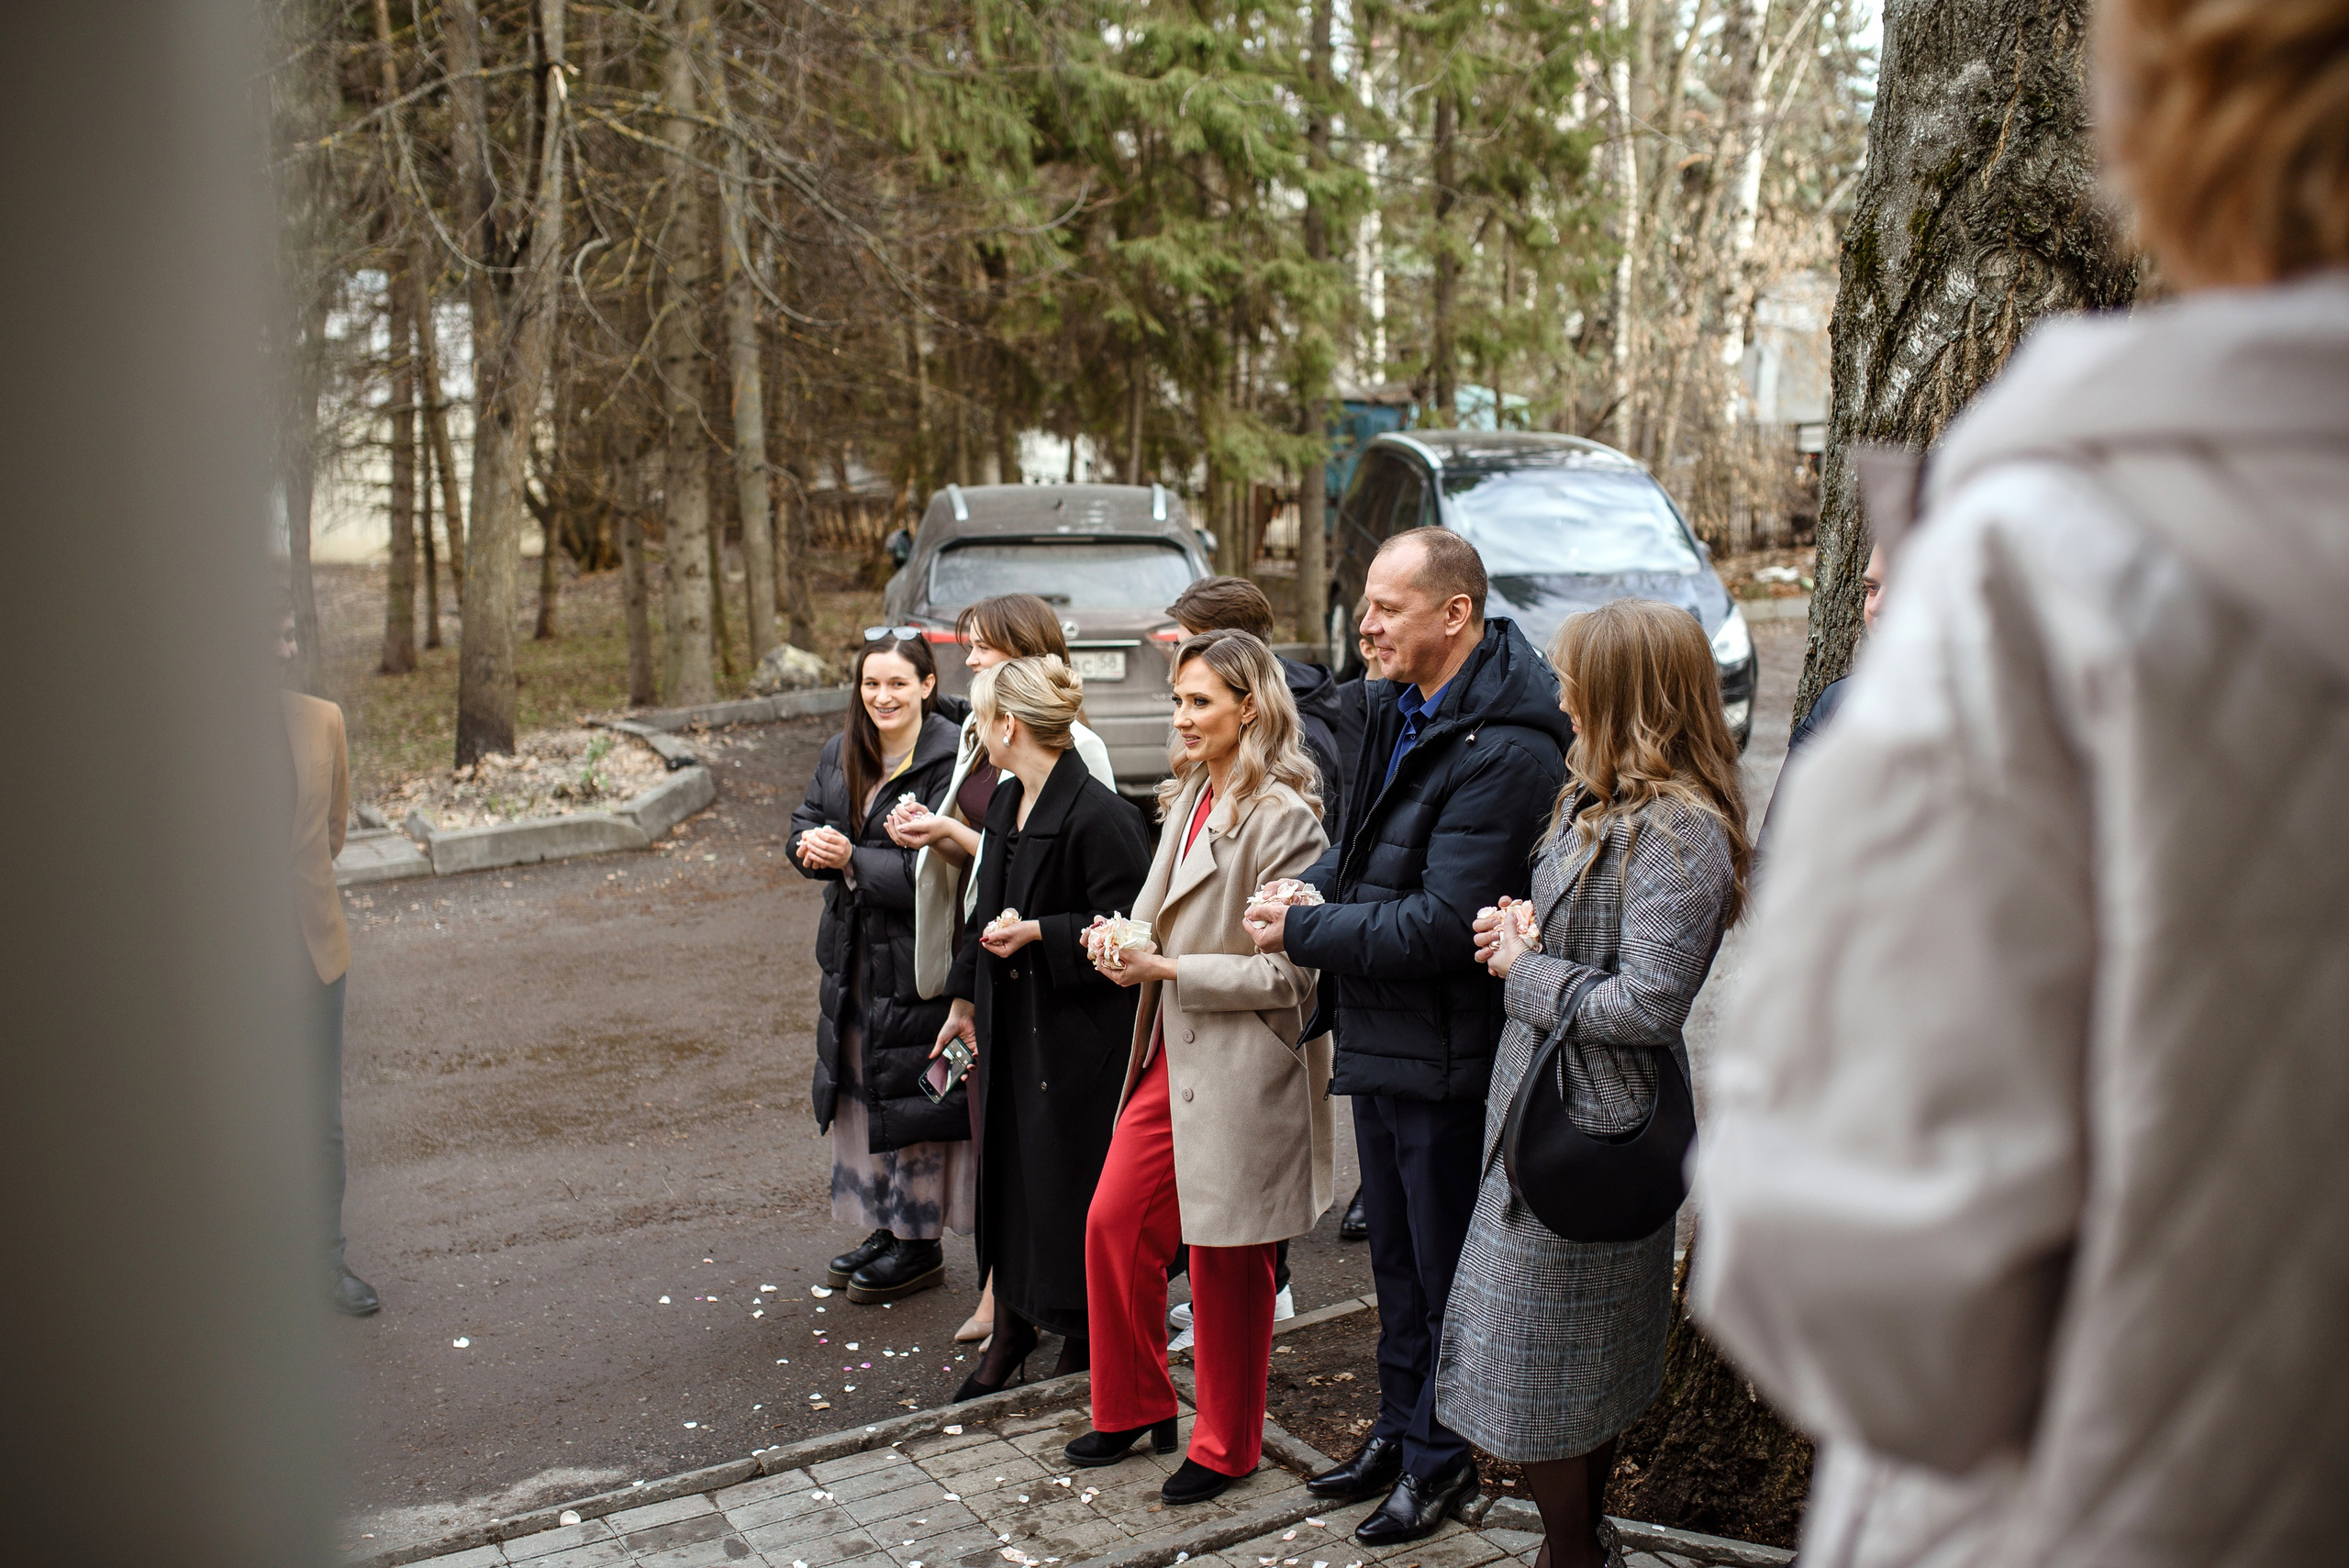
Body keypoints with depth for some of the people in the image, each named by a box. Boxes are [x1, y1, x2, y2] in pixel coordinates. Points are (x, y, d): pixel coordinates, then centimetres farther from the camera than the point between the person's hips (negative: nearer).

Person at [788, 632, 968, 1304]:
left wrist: (853, 859, -24)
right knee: (860, 1092, 17)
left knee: (912, 1098, 2)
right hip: (853, 953, 8)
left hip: (917, 957, -8)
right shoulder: (842, 754, 6)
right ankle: (885, 1226, 32)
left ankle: (921, 1242, 17)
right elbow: (806, 823, 11)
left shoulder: (950, 759, -18)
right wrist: (814, 846, -12)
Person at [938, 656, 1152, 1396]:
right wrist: (965, 998, 22)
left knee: (1067, 1180, 2)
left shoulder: (1097, 814, -19)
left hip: (1077, 1029, -8)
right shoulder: (1006, 803, 9)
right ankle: (1012, 1329, 30)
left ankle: (1080, 1343, 20)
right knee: (1007, 1169, 14)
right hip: (1012, 1024, 8)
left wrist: (1038, 933, -25)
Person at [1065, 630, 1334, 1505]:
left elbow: (1286, 971, -19)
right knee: (1113, 1223, 12)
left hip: (1239, 1067, -8)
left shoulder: (1282, 816, -17)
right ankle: (1135, 1408, 32)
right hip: (1170, 1055, 8)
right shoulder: (1190, 796, 8)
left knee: (1226, 1259, 6)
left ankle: (1227, 1447, 25)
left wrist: (1168, 971, -20)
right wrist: (1127, 939, -1)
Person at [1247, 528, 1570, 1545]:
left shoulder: (1507, 752, -24)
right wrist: (1311, 886, -4)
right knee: (1395, 1255, 23)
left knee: (1443, 1270, 9)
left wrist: (1301, 932, -18)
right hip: (1380, 1042, 9)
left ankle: (1440, 1460, 28)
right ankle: (1398, 1430, 41)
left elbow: (1441, 923, -27)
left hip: (1448, 1059, -9)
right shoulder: (1401, 709, 5)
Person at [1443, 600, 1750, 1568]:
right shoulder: (1596, 797, 10)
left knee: (1540, 1378, 3)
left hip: (1587, 1135, -9)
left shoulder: (1681, 831, -20)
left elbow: (1646, 1004, -25)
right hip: (1553, 1109, 9)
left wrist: (1525, 971, -13)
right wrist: (1522, 930, 1)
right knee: (1592, 1377, 21)